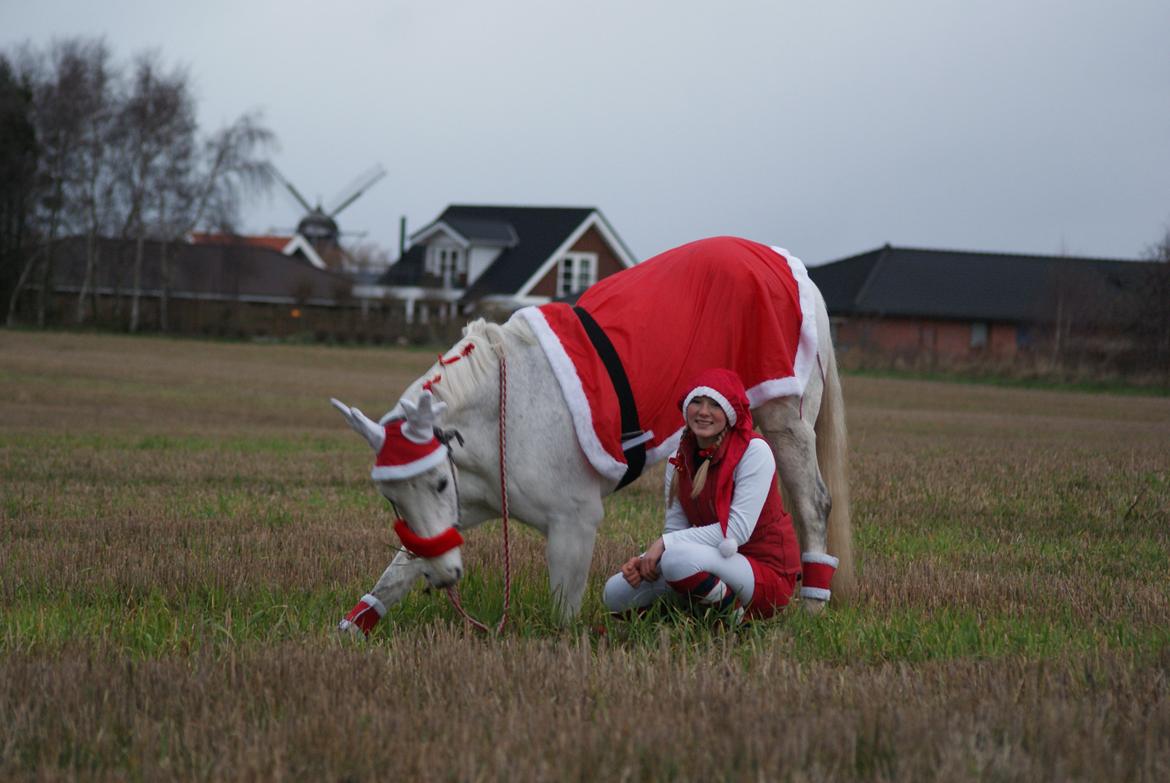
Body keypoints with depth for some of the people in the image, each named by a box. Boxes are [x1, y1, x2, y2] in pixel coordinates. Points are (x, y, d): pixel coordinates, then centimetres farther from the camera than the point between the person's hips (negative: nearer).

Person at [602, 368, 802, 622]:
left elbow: (738, 530, -20)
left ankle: (734, 614, -9)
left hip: (766, 571, -7)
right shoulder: (679, 460, 6)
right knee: (616, 593, -4)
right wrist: (644, 560, -17)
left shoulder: (754, 450, -13)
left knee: (677, 557, -33)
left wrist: (666, 543, -22)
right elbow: (675, 530, 5)